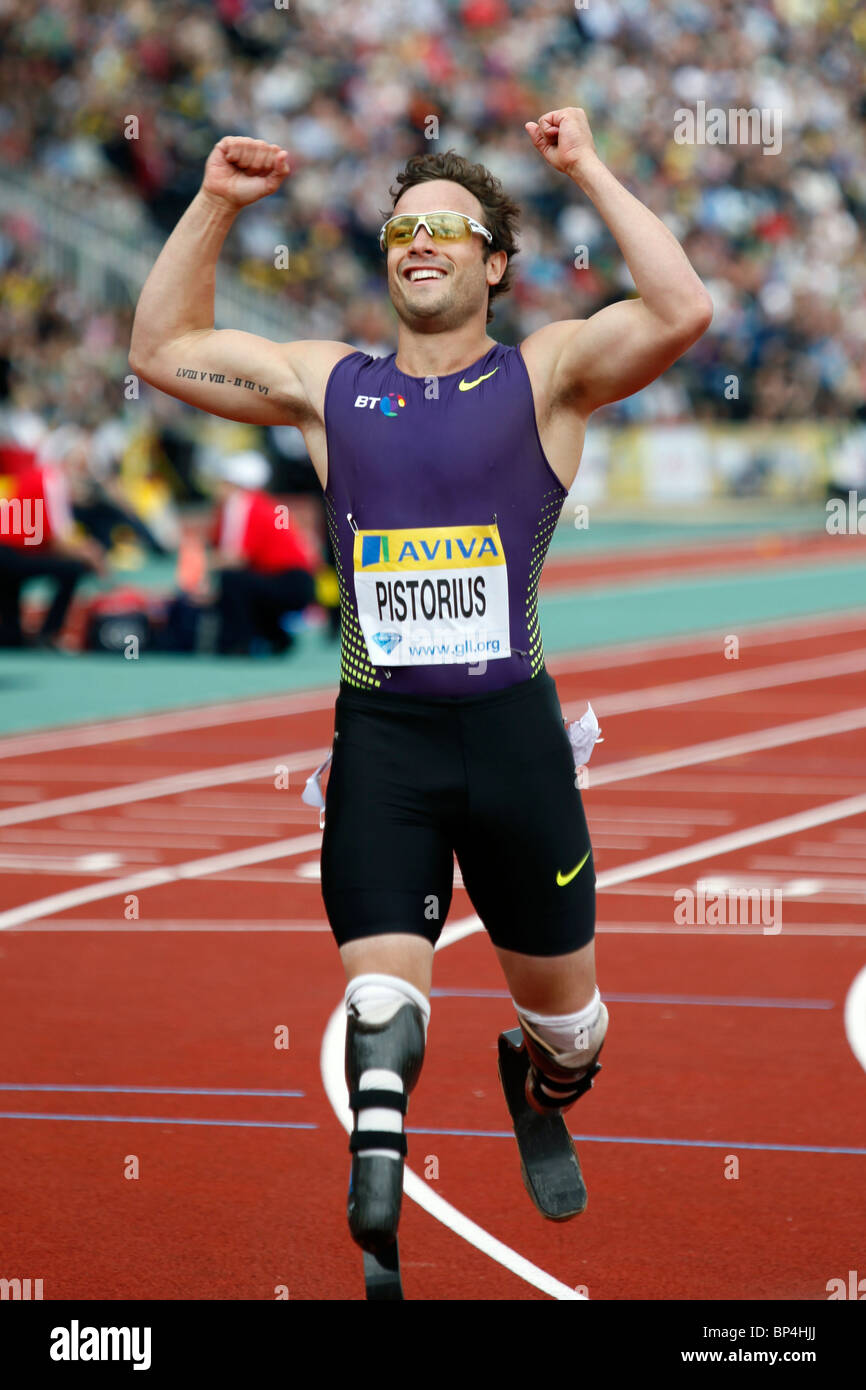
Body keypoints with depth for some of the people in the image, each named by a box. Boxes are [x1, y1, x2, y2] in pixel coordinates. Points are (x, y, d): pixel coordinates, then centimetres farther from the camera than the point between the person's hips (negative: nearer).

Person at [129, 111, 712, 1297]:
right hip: (380, 739, 1)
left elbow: (682, 314, -16)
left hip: (512, 728, -1)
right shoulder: (330, 385, 11)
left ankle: (537, 1095, 48)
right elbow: (163, 351, 16)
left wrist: (590, 173, -13)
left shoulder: (547, 375, 1)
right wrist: (214, 207, 7)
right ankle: (375, 1242, -18)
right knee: (382, 1001, -15)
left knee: (564, 1009, 14)